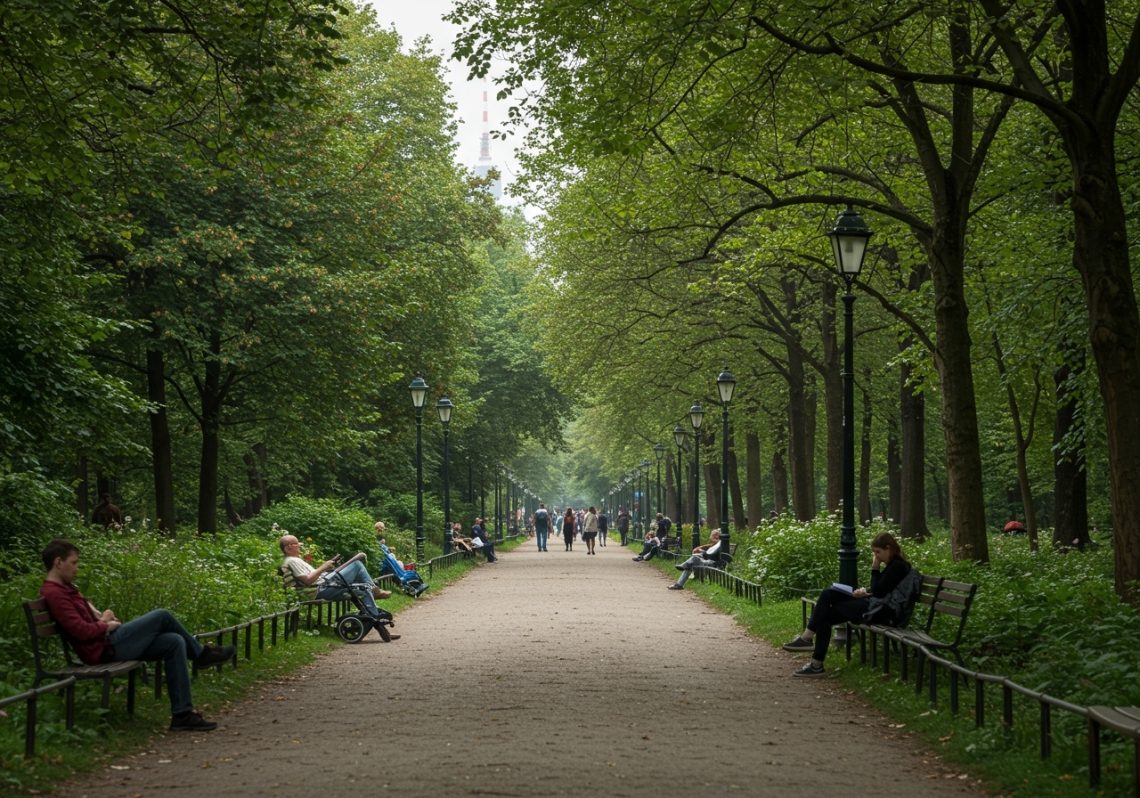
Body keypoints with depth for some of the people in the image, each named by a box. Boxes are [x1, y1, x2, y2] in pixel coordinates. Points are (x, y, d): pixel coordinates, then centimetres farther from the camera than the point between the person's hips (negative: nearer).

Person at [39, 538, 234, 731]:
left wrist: (103, 618, 3)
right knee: (161, 616, -9)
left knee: (175, 643, -3)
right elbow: (81, 631, -25)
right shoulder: (54, 594, -17)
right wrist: (106, 625, -7)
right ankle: (201, 654, 16)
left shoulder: (64, 588, 17)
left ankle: (182, 714, -4)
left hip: (109, 640, 11)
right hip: (104, 648, -11)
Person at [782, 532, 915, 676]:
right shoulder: (893, 564, 16)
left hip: (884, 612, -10)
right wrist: (866, 591, 1)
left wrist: (875, 568, -8)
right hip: (876, 605, 10)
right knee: (828, 594, -3)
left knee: (826, 614, -9)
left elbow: (878, 591, -17)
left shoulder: (898, 566, -14)